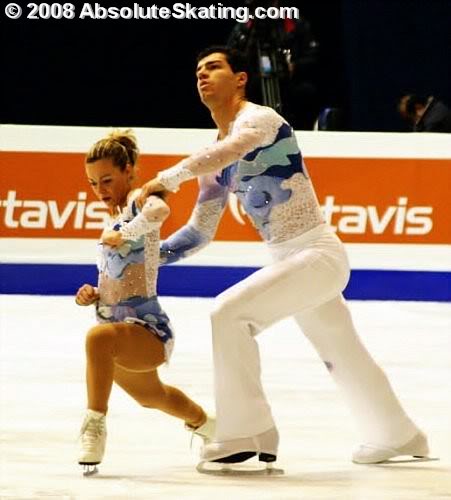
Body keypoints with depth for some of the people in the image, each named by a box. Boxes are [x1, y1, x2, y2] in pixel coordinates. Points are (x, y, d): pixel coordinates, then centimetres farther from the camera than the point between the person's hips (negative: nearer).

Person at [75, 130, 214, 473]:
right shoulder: (117, 214, 15)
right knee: (151, 396, 36)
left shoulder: (140, 200, -11)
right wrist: (92, 296, 4)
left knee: (99, 337, -43)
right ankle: (205, 424, 66)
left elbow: (160, 211, -39)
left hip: (148, 330, -10)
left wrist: (123, 234, -28)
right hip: (121, 332, 10)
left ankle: (95, 424, -39)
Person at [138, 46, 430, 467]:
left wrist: (166, 179, -35)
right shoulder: (218, 158, 13)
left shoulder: (259, 118, -12)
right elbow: (200, 231, 16)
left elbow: (225, 152, -35)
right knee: (344, 357, 21)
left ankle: (247, 432, -14)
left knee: (230, 313, -21)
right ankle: (399, 437, 40)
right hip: (289, 260, 9)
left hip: (317, 254, -9)